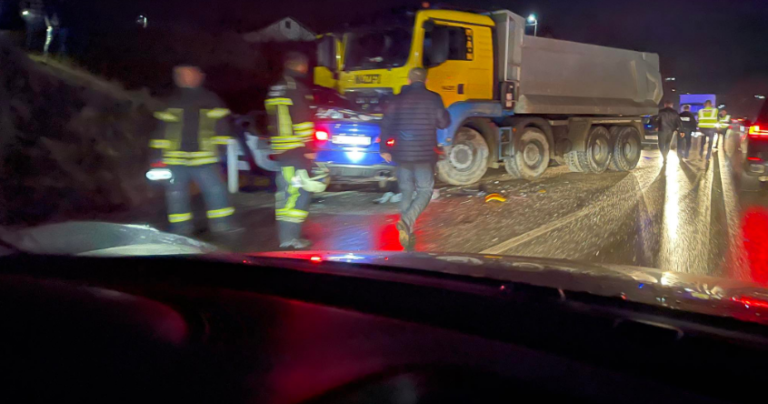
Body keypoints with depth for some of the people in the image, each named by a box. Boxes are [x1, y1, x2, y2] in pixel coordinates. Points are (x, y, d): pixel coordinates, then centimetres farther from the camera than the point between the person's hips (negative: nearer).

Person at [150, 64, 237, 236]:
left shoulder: (210, 100, 6)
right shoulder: (172, 102, 11)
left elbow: (220, 124, 5)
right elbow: (163, 127, 14)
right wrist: (158, 150, 9)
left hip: (203, 158, -2)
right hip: (175, 159, 2)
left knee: (216, 190, -7)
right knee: (176, 194, 3)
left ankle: (221, 224, 5)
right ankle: (180, 229, 14)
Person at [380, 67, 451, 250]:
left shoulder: (397, 99, 5)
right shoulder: (432, 98, -4)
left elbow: (386, 124, 5)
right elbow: (444, 123, -2)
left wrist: (385, 149, 15)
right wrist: (444, 112, 20)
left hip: (401, 153, 4)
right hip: (424, 154, -3)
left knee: (406, 192, 13)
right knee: (424, 191, 5)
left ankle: (407, 232, 15)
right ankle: (406, 221, -19)